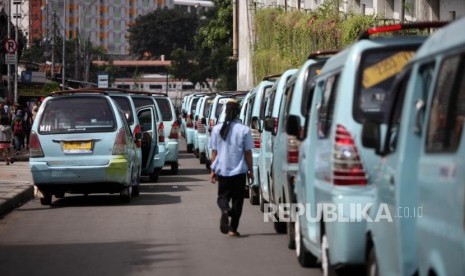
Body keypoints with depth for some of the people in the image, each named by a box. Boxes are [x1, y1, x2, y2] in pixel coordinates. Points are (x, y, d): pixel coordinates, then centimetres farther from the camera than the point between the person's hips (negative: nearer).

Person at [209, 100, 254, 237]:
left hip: (222, 170, 2)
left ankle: (225, 210, -17)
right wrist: (251, 171, 5)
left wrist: (213, 170, 12)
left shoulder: (217, 129, -1)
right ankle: (233, 228, 7)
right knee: (237, 200, 9)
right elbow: (248, 153, -5)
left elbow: (214, 152, 3)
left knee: (223, 196, 15)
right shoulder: (244, 130, -8)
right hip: (239, 170, -2)